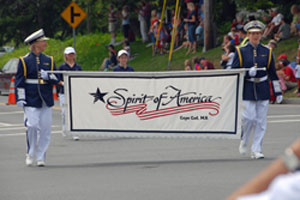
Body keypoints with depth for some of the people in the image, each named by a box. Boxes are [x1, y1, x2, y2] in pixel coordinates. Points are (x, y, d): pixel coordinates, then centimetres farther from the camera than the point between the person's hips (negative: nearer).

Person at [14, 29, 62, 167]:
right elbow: (19, 81, 0)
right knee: (32, 126, -11)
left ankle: (40, 157, 9)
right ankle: (30, 154, 7)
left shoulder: (49, 60, 12)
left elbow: (57, 78, 10)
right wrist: (20, 99, -7)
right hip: (31, 100, -4)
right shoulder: (24, 61, 1)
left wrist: (48, 76, -10)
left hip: (46, 100, 4)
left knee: (45, 128, 0)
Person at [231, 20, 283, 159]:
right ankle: (243, 140, 18)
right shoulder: (241, 51, 1)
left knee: (261, 121, 1)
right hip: (248, 90, -2)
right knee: (250, 118, -10)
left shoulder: (267, 51, 7)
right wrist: (248, 73, -17)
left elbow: (273, 73, 10)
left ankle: (256, 150, 7)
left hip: (263, 89, 2)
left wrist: (278, 92, 8)